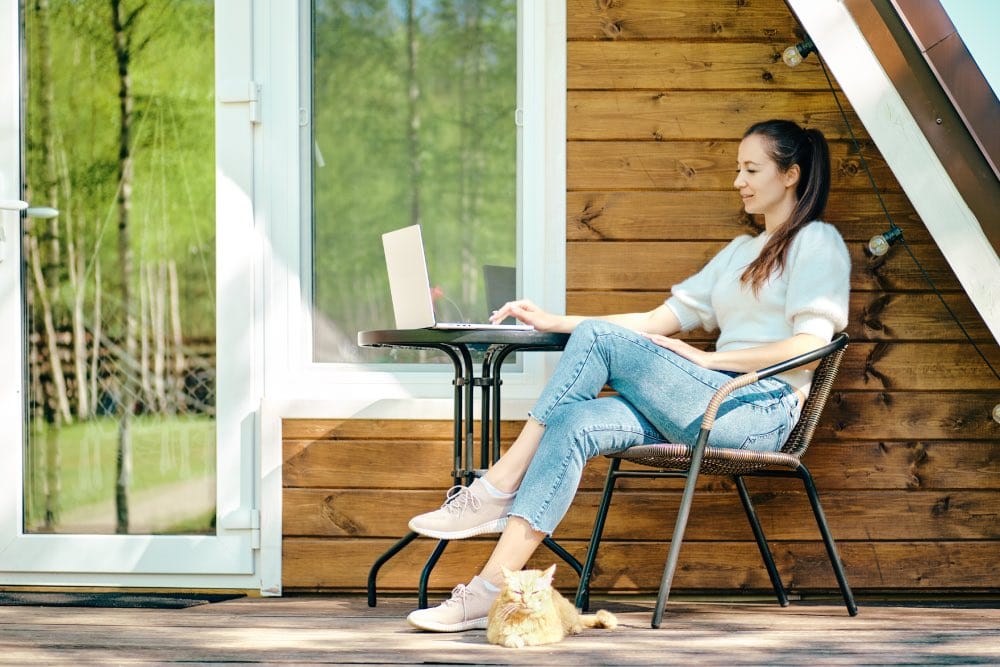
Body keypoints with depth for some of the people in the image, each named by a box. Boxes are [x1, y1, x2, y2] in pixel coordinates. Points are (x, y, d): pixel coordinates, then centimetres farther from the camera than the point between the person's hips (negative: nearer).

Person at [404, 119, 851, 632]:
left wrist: (706, 358, -13)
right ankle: (492, 592, -31)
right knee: (574, 424, -21)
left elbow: (808, 344, -11)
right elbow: (660, 321, 23)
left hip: (762, 411, -7)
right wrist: (553, 323, 14)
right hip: (713, 407, 7)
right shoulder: (740, 252, 29)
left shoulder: (818, 243, 4)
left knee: (598, 337, -21)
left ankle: (498, 489, -20)